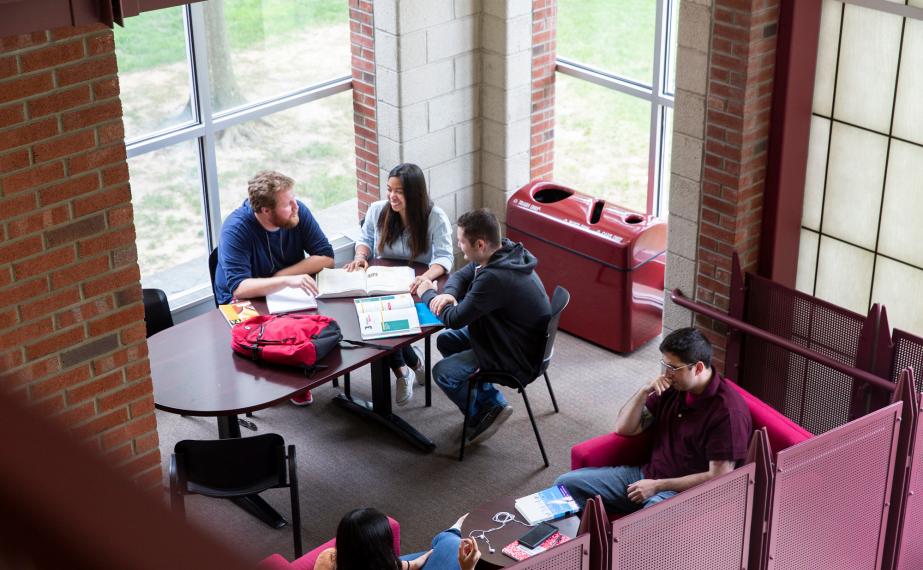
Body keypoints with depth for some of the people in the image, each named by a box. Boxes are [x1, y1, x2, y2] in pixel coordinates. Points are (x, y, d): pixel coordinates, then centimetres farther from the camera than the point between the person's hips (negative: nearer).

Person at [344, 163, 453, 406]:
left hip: (416, 289, -4)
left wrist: (427, 276, -37)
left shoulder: (435, 218, -8)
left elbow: (444, 257, -15)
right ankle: (411, 362, -4)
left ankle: (401, 369, -3)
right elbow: (365, 239, 18)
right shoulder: (377, 210, 4)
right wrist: (361, 255, -7)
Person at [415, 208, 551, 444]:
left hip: (518, 356, -10)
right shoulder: (504, 251, -6)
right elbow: (461, 275, 10)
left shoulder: (495, 278, -35)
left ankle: (483, 414, 13)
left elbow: (454, 319, -26)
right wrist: (449, 294, -13)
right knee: (446, 341, 14)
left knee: (442, 372, -11)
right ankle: (492, 401, 18)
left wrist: (428, 295, -8)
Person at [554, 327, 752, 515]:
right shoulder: (673, 387, 5)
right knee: (566, 484, -3)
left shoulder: (728, 409, -17)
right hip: (647, 475, 8)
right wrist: (644, 391, -7)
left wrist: (658, 486, -16)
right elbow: (624, 428, 11)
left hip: (685, 491, -8)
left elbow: (719, 478, -18)